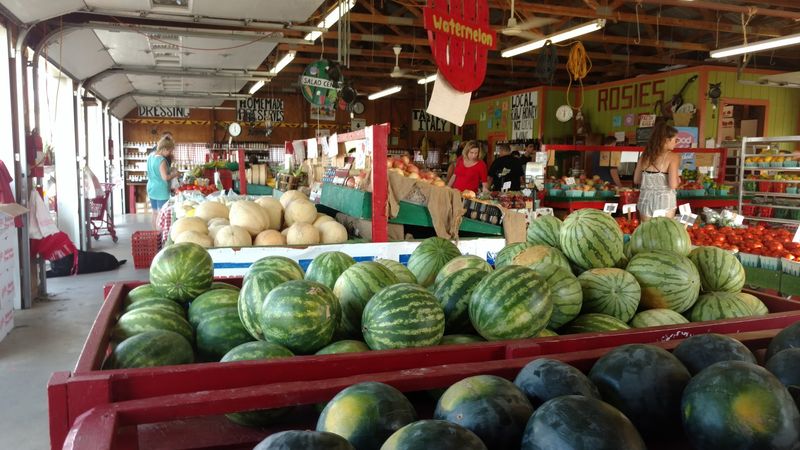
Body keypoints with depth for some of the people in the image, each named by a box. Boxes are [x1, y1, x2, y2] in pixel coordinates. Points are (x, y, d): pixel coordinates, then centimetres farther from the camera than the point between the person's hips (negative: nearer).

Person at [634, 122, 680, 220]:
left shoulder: (645, 155, 5)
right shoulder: (672, 156, -10)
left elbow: (636, 180, 11)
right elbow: (673, 185, -18)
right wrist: (678, 179, 3)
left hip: (645, 200, 4)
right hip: (664, 202, -4)